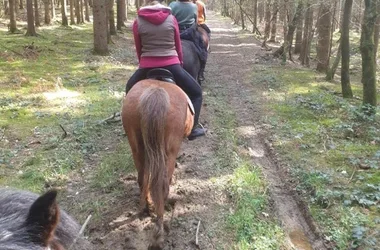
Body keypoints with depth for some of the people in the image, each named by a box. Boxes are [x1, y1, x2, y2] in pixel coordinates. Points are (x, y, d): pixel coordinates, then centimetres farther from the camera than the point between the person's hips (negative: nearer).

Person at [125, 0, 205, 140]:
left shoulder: (138, 21, 0)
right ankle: (192, 129, 11)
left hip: (147, 66, 1)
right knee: (196, 93, 17)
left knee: (130, 90, 31)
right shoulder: (171, 18, 0)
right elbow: (178, 45, 9)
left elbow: (138, 48, 9)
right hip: (171, 65, -1)